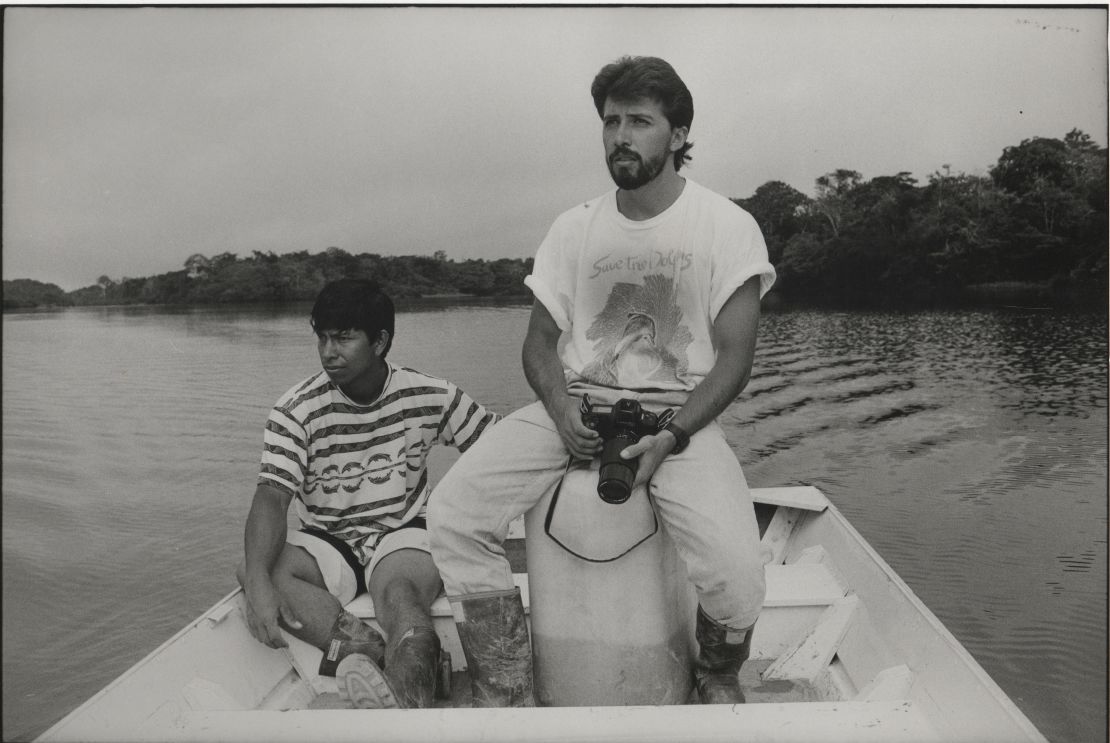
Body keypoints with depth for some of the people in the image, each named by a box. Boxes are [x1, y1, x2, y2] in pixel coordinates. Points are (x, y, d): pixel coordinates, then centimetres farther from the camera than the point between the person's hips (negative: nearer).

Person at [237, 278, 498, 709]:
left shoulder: (430, 396, -6)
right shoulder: (297, 410, -9)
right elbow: (272, 497, -20)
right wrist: (258, 581, -37)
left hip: (403, 534, -1)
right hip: (327, 543, 2)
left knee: (400, 594, -36)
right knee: (250, 568, -30)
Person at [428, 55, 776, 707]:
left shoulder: (728, 226, 1)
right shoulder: (574, 229, 10)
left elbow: (734, 356, -4)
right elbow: (540, 340, 11)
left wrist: (669, 436, -19)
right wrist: (562, 411, -11)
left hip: (680, 412, -3)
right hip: (575, 404, 3)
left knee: (735, 572, -27)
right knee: (452, 514, -19)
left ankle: (719, 679, 10)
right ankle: (509, 699, -5)